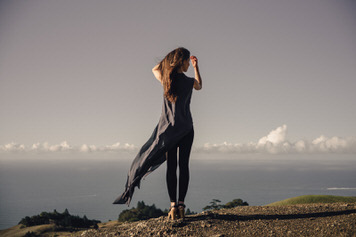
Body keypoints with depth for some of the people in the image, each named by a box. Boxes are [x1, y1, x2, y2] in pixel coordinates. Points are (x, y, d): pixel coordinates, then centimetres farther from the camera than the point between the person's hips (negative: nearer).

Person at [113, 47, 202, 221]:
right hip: (186, 129, -1)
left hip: (168, 128, 1)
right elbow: (199, 86, 19)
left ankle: (173, 205, -5)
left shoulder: (166, 79, -4)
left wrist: (170, 58, 16)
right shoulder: (189, 81, -7)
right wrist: (196, 67, 20)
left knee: (171, 167, 2)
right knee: (183, 166, 3)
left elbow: (155, 69, 21)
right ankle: (181, 205, 0)